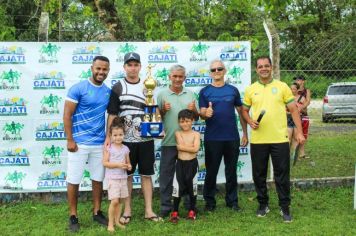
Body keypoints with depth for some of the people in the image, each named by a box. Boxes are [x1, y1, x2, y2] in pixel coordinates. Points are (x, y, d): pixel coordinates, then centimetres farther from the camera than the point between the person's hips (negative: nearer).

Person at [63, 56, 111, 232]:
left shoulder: (108, 91, 6)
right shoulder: (78, 88, -9)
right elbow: (67, 115, -9)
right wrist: (70, 140, -13)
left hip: (100, 144, 5)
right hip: (79, 143, -5)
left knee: (98, 179, 12)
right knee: (73, 180, 3)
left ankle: (97, 212, 26)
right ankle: (73, 216, 16)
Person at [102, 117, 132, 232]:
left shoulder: (125, 149, 6)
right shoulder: (109, 148, -7)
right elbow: (105, 163, -11)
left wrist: (129, 166, -8)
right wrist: (118, 164, -20)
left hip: (123, 177, 5)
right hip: (112, 178, -5)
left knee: (120, 201, 10)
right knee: (114, 201, -11)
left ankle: (117, 221, 21)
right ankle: (110, 223, 1)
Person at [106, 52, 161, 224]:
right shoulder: (117, 88, -1)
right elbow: (112, 114, -4)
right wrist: (109, 136, -12)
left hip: (146, 139, 3)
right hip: (126, 139, -2)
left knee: (147, 174, 6)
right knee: (126, 175, 5)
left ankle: (148, 210, 13)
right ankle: (127, 211, 15)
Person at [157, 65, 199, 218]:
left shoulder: (190, 94, 9)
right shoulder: (162, 94, 0)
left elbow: (196, 118, 12)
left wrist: (193, 110, -9)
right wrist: (163, 110, -16)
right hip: (168, 142, -2)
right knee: (166, 175, 3)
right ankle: (166, 206, 13)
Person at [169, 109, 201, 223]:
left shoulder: (196, 134, -1)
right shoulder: (178, 133, 2)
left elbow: (195, 149, -15)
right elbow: (181, 143, -15)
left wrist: (182, 147, -13)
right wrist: (191, 146, -12)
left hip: (192, 163, 0)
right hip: (180, 163, 0)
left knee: (192, 187, 9)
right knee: (177, 187, 0)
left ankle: (192, 210, 25)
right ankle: (175, 212, 10)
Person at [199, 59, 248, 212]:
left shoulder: (233, 90, 6)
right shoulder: (204, 92, 2)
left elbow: (241, 112, 9)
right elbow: (201, 114, -3)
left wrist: (245, 133, 6)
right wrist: (206, 113, -27)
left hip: (232, 137, 2)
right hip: (212, 139, -1)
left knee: (231, 171, 10)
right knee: (211, 171, 6)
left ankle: (232, 201, 21)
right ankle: (209, 201, 17)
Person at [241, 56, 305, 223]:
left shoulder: (282, 87, 2)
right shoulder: (250, 89, 6)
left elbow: (294, 110, 3)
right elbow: (244, 110, 14)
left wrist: (299, 132, -4)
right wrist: (250, 121, -7)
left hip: (280, 139, -2)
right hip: (258, 140, 2)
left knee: (282, 175, 3)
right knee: (259, 174, 10)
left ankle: (285, 207, 15)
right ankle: (263, 204, 27)